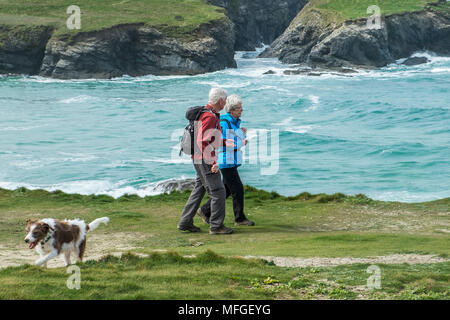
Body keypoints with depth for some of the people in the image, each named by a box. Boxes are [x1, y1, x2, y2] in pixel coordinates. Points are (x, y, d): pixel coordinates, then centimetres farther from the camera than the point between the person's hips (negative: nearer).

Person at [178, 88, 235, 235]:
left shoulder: (213, 115, 15)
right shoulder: (209, 117, -19)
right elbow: (203, 142, -24)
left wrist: (233, 144, 20)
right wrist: (214, 162, -22)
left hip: (204, 161, 11)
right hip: (205, 160, -11)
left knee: (199, 190, 15)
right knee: (218, 191, -6)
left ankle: (185, 222, 19)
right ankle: (216, 226, 0)